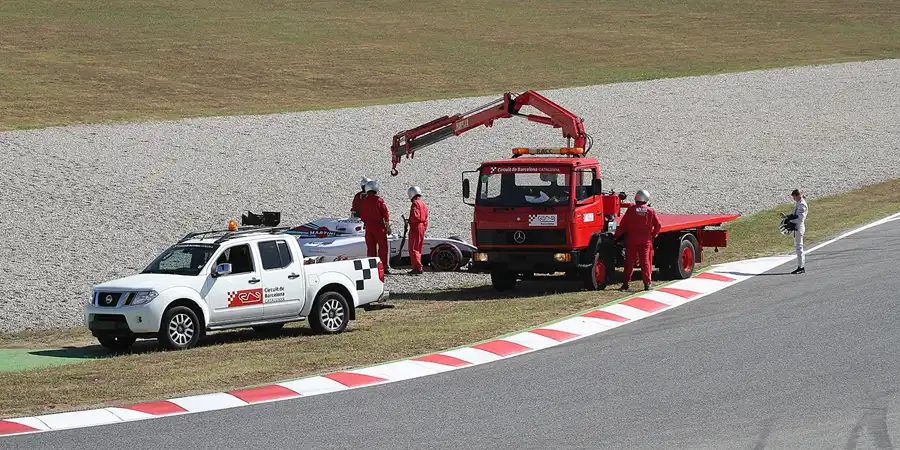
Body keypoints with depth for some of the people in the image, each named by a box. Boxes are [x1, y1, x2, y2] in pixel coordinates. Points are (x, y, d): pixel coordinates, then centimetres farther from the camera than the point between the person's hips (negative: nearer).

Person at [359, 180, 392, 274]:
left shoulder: (363, 201, 3)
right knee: (383, 247, 1)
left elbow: (362, 216, 9)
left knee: (371, 248, 9)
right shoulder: (379, 200, -10)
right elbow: (385, 214, -8)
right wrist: (388, 227, -1)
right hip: (379, 226, -4)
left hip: (368, 227, 4)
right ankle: (385, 267, -1)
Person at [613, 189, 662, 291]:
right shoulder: (650, 211, -1)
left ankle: (626, 283, 5)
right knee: (645, 262, 4)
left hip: (631, 241, -1)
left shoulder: (631, 210, -4)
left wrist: (616, 235, 8)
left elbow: (623, 225, -3)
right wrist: (653, 235, 16)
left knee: (629, 262, 5)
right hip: (645, 240, 1)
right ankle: (647, 284, 1)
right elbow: (658, 225, 1)